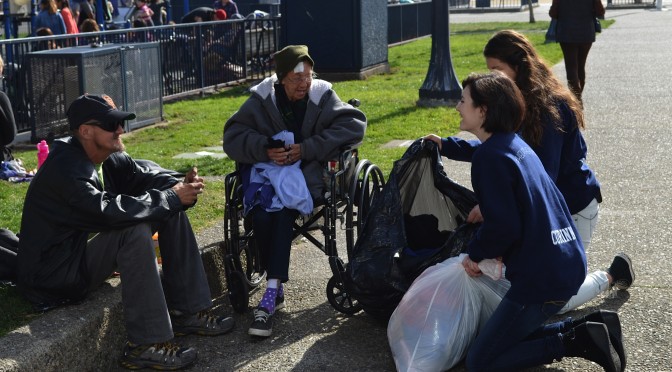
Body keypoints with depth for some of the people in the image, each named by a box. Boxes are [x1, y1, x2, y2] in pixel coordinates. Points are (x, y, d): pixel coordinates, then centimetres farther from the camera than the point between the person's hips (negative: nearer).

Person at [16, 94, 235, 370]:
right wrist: (170, 198, -29)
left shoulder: (108, 158, 1)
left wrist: (182, 187, -21)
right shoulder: (65, 170, -26)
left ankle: (187, 311, 2)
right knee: (135, 231, -33)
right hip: (54, 273, -10)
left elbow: (144, 173, 1)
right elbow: (107, 211, -37)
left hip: (90, 246, 10)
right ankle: (147, 344, -27)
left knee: (171, 211, 2)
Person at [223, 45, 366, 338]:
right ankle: (277, 289, -14)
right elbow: (232, 136, 1)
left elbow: (354, 124, -11)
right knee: (261, 215, -29)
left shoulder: (323, 97, -1)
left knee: (283, 211, -32)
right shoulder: (262, 99, 2)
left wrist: (305, 148, -17)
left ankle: (271, 293, -31)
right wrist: (265, 149, -20)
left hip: (307, 173, -2)